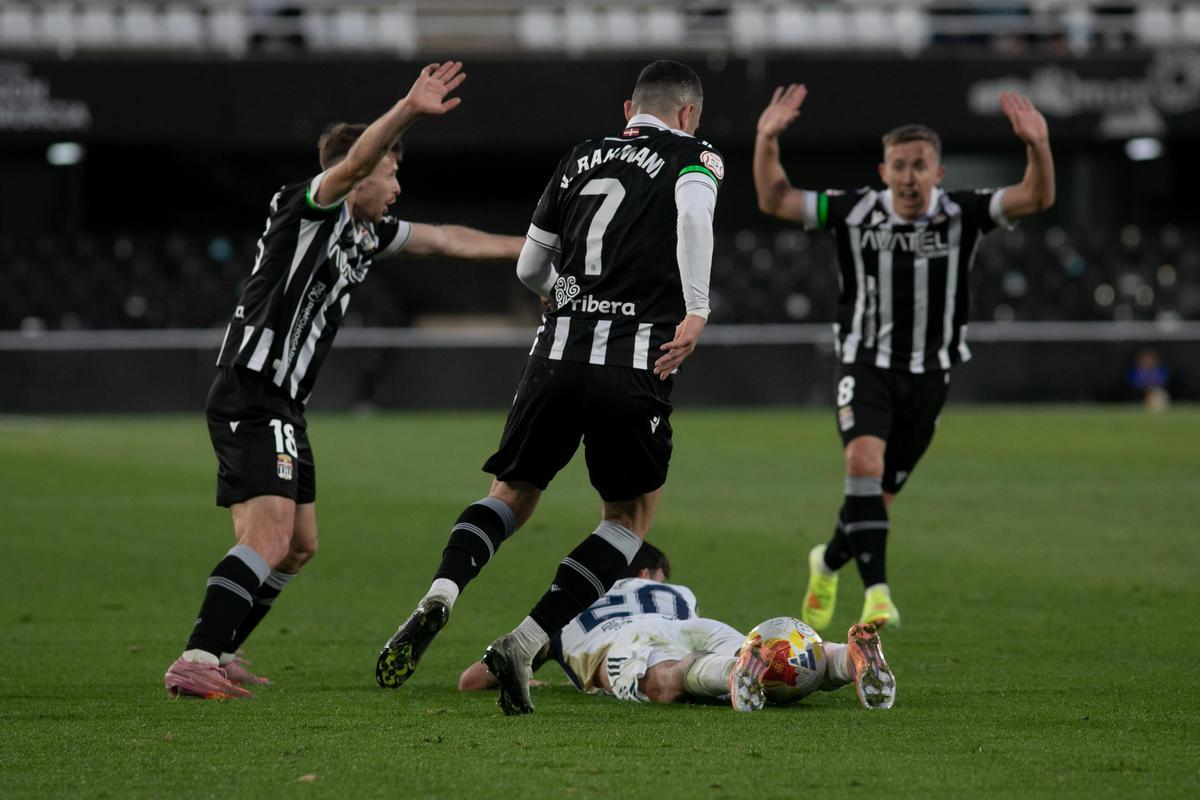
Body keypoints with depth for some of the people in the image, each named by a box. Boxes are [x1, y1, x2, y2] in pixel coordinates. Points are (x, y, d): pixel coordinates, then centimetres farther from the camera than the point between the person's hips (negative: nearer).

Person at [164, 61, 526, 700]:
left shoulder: (367, 233, 17)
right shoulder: (309, 206, -8)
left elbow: (446, 240, 28)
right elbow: (353, 161, -28)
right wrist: (408, 111, -43)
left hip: (280, 408, 10)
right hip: (252, 399, -10)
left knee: (299, 545, 18)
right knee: (269, 538, -23)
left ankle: (218, 655, 27)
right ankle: (195, 662, -30)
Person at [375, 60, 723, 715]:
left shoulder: (581, 157, 21)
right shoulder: (695, 157, 8)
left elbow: (529, 269, 23)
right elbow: (693, 210, -17)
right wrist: (696, 312, -17)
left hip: (557, 350, 4)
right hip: (637, 361, -4)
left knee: (512, 495, 18)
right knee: (632, 517, 13)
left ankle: (441, 593, -13)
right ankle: (524, 644, -3)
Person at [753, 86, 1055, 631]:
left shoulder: (962, 215, -7)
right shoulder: (856, 213, -6)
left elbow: (1036, 198, -17)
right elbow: (774, 200, -5)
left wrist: (1038, 146, -35)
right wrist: (767, 140, -20)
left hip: (928, 375, 2)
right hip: (866, 365, -2)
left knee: (881, 494, 9)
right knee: (863, 459, -28)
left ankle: (829, 561, 41)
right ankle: (877, 591, -32)